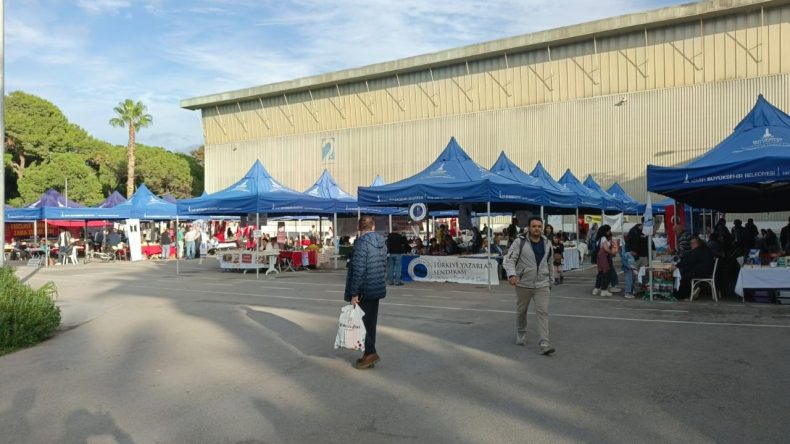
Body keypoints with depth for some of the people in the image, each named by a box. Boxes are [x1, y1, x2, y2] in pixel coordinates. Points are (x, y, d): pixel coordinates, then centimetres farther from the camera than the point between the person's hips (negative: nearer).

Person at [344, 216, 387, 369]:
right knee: (371, 322, 14)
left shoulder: (362, 242, -16)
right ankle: (369, 354, 19)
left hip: (364, 290, -8)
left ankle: (370, 353, -3)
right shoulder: (382, 242, 7)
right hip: (377, 289, 8)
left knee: (360, 321, 2)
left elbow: (358, 269, -20)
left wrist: (354, 293, -18)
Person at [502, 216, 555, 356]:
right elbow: (509, 260, -16)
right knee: (521, 311, 14)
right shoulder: (519, 242, -9)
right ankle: (521, 335, 38)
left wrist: (550, 281, 18)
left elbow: (549, 264, 16)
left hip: (542, 284, 2)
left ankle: (544, 344, -10)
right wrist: (512, 274, -33)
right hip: (523, 284, -2)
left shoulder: (547, 243, 5)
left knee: (543, 312, -8)